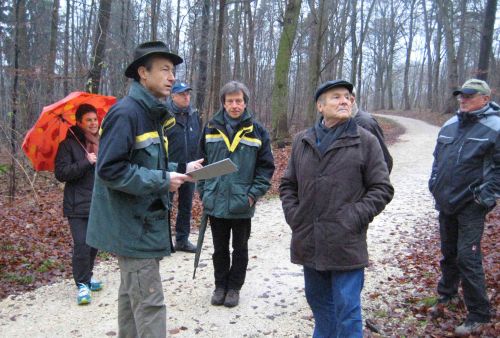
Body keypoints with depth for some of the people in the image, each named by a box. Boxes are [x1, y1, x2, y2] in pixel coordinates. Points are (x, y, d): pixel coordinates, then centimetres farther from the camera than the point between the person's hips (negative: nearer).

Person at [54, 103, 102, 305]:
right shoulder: (69, 144, -6)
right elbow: (61, 173, -13)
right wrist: (86, 162, -19)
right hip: (78, 205, -5)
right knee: (82, 245, -10)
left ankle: (86, 277, 31)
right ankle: (82, 285, 4)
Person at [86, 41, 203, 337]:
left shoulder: (151, 114, 13)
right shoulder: (126, 112, -17)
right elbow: (110, 170, -23)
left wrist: (181, 169, 7)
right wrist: (163, 180, -19)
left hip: (143, 224, 10)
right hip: (134, 227, -10)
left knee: (132, 297, 20)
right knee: (150, 304, -5)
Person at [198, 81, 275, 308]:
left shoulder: (257, 131, -4)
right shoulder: (211, 128, 2)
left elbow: (266, 166, -2)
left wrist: (254, 194, -10)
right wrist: (203, 191, 4)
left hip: (242, 204, -2)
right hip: (215, 202, 2)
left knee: (240, 249, 13)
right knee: (219, 249, 15)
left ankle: (234, 287, 30)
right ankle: (220, 285, 32)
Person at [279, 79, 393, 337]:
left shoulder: (365, 141, -3)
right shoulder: (302, 141, 8)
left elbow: (382, 189, -2)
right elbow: (287, 185, 16)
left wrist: (356, 218, -12)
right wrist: (293, 215, 3)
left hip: (346, 245, -4)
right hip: (309, 242, 4)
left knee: (347, 310, 1)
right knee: (318, 301, 20)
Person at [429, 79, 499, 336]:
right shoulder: (450, 125, 10)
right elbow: (437, 157, 20)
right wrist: (435, 183, 11)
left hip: (471, 206, -6)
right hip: (446, 202, 7)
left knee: (468, 258, -7)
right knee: (448, 253, 20)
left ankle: (478, 315, 7)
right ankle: (447, 295, 40)